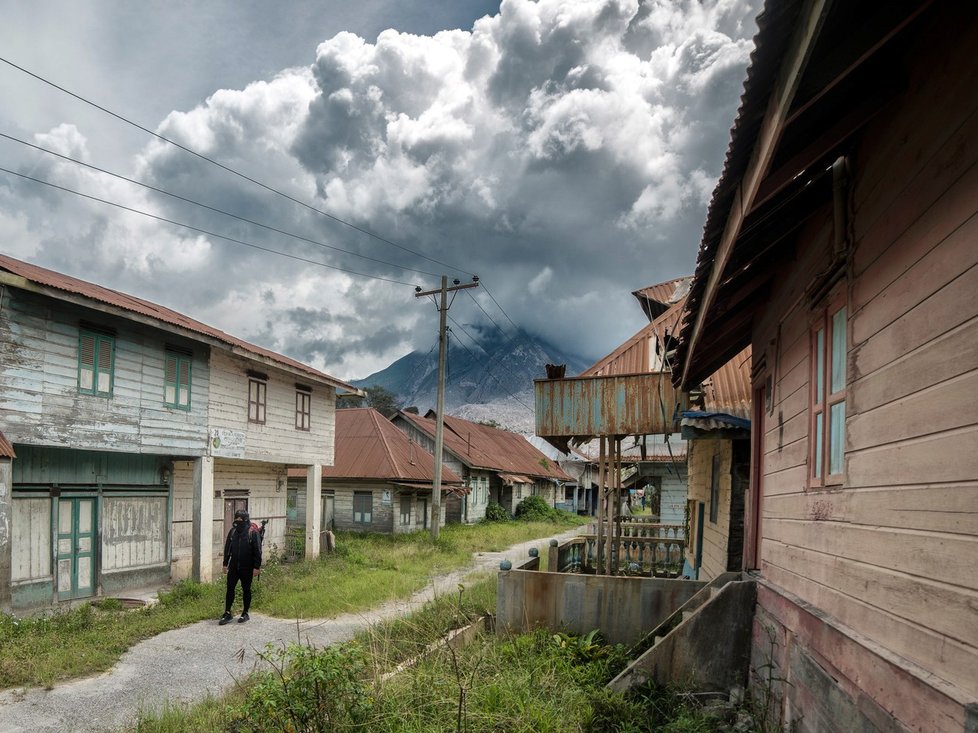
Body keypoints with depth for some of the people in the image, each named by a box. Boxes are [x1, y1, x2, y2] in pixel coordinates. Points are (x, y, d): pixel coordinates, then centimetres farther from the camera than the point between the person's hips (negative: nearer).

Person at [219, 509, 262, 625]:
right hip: (234, 566, 4)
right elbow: (227, 548, 12)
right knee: (230, 588, 3)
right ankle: (227, 614, 11)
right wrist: (225, 563, 11)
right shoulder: (233, 531, 4)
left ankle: (245, 614, 18)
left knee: (246, 590, 7)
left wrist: (256, 567, -14)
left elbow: (257, 551, -11)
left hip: (247, 568, -4)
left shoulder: (253, 532, -11)